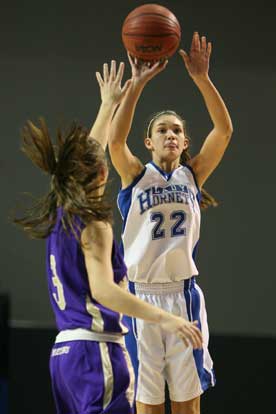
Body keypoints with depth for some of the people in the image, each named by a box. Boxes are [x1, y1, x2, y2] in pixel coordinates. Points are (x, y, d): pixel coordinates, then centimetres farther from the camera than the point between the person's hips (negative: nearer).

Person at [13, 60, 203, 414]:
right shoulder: (92, 224, -9)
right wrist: (164, 318, -30)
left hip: (63, 352, 9)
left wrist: (109, 105, 43)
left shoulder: (59, 216, 15)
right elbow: (102, 289, -22)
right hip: (96, 349, -9)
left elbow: (88, 155, 31)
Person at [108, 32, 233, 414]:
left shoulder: (193, 174, 8)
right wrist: (137, 84, -25)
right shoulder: (136, 175, 3)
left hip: (184, 294, 2)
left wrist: (202, 78, -16)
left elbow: (224, 130, -5)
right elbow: (115, 140, -18)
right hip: (143, 294, -2)